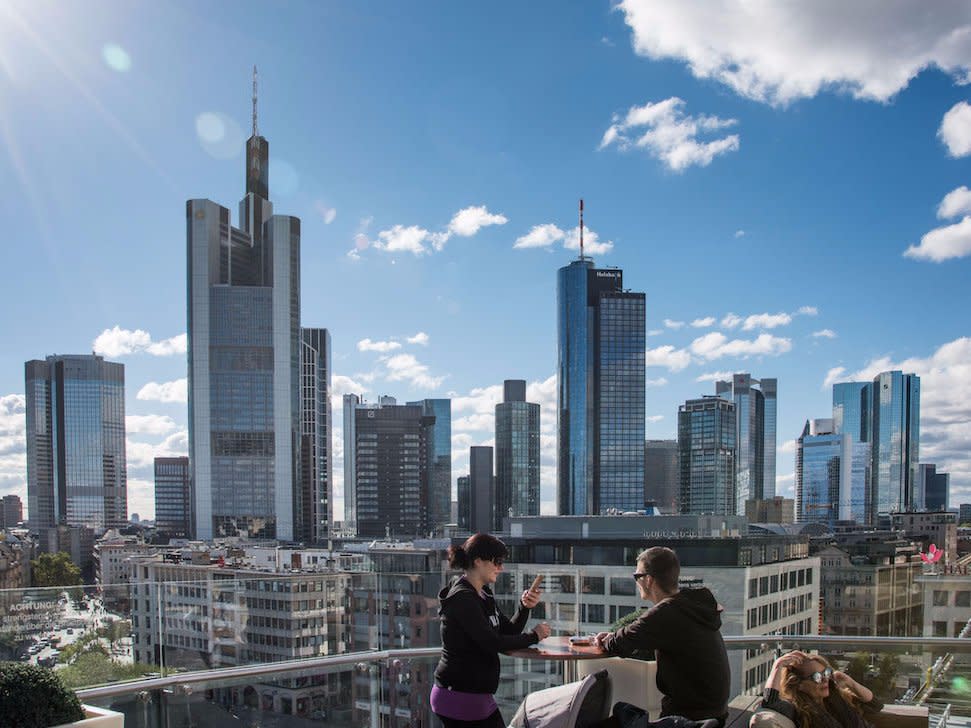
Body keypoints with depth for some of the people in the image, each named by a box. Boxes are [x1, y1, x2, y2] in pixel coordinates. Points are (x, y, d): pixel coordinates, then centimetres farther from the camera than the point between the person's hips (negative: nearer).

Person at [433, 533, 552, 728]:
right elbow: (492, 643, -22)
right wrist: (533, 636, -10)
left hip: (478, 695, 9)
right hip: (459, 697, -9)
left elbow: (508, 631, 12)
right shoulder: (462, 598, -18)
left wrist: (524, 607, -5)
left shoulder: (483, 595, 12)